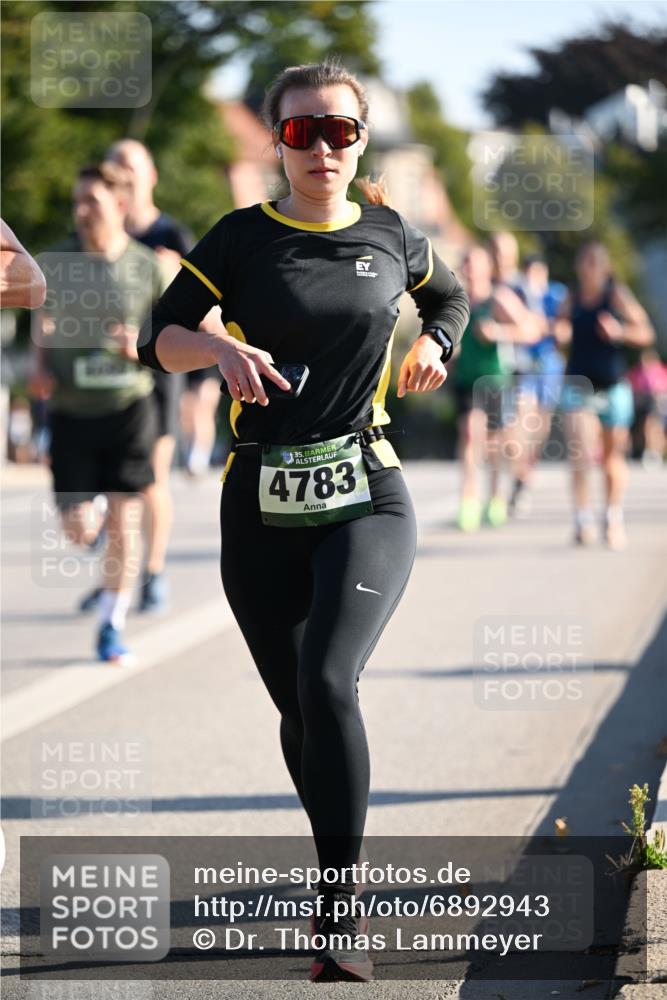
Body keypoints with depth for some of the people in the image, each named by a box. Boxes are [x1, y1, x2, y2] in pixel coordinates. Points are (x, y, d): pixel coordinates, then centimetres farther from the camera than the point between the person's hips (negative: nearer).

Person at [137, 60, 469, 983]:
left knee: (326, 680, -23)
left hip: (366, 497, -1)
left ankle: (341, 914, -21)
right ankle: (342, 866, 30)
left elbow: (449, 293, 27)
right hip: (262, 507, 2)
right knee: (298, 709, 8)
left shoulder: (390, 237, 6)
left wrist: (436, 342, 7)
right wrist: (221, 348, -18)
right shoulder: (244, 238, 2)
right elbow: (160, 337, 1)